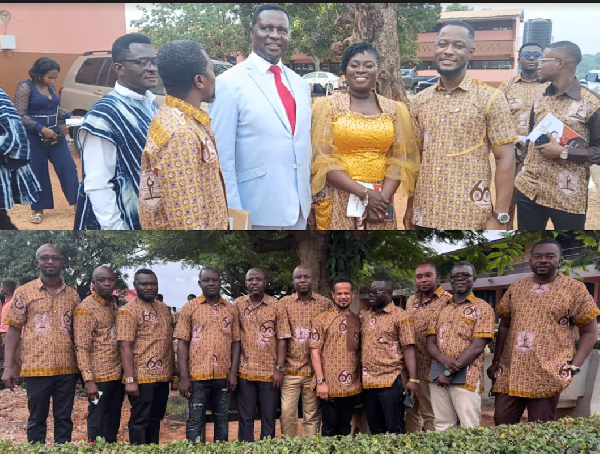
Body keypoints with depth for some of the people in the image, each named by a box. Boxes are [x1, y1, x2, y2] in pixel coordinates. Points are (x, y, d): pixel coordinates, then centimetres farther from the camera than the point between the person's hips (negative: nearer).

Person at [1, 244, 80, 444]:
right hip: (37, 368, -2)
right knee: (37, 419, 7)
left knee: (64, 419, 9)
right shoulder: (24, 292, 1)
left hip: (67, 368, 2)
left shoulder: (73, 295, 8)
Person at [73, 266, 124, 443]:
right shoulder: (85, 308, -11)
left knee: (114, 421, 13)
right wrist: (88, 379, -21)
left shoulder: (115, 304, 10)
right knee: (97, 423, 1)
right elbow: (82, 348, -15)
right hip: (99, 376, -7)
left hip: (118, 374, 7)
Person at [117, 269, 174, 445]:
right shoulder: (128, 311, -10)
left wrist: (173, 371, 13)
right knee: (140, 420, 2)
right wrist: (130, 379, -20)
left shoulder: (164, 309, 12)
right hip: (141, 377, -7)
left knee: (155, 418, 15)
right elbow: (125, 346, -15)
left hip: (163, 376, 7)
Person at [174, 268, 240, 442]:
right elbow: (182, 343, -2)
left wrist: (234, 372, -2)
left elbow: (235, 342, 8)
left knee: (222, 420, 11)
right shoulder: (190, 307, 0)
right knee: (195, 421, 3)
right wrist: (184, 376, -9)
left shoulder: (231, 309, 7)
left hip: (224, 375, 2)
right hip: (198, 375, -2)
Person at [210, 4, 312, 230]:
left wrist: (307, 200, 13)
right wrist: (232, 214, -14)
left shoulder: (300, 84, 10)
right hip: (256, 210, -6)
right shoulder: (229, 82, -9)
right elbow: (222, 156, -11)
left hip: (298, 208, 6)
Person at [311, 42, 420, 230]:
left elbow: (399, 159, 4)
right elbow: (323, 159, -7)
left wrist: (384, 198, -11)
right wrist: (364, 193, -14)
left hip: (380, 200, 2)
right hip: (338, 200, -2)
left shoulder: (395, 109, 8)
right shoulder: (327, 106, 0)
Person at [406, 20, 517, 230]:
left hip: (469, 217, -4)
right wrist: (410, 205, 11)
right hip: (425, 214, 4)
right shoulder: (420, 100, 8)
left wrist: (500, 217, -13)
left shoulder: (490, 98, -6)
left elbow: (505, 159, -8)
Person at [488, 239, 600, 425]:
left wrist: (574, 366, -11)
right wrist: (496, 361, 11)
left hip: (548, 376, -4)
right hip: (510, 374, 4)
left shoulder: (574, 288, -1)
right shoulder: (516, 288, 11)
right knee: (502, 423, 6)